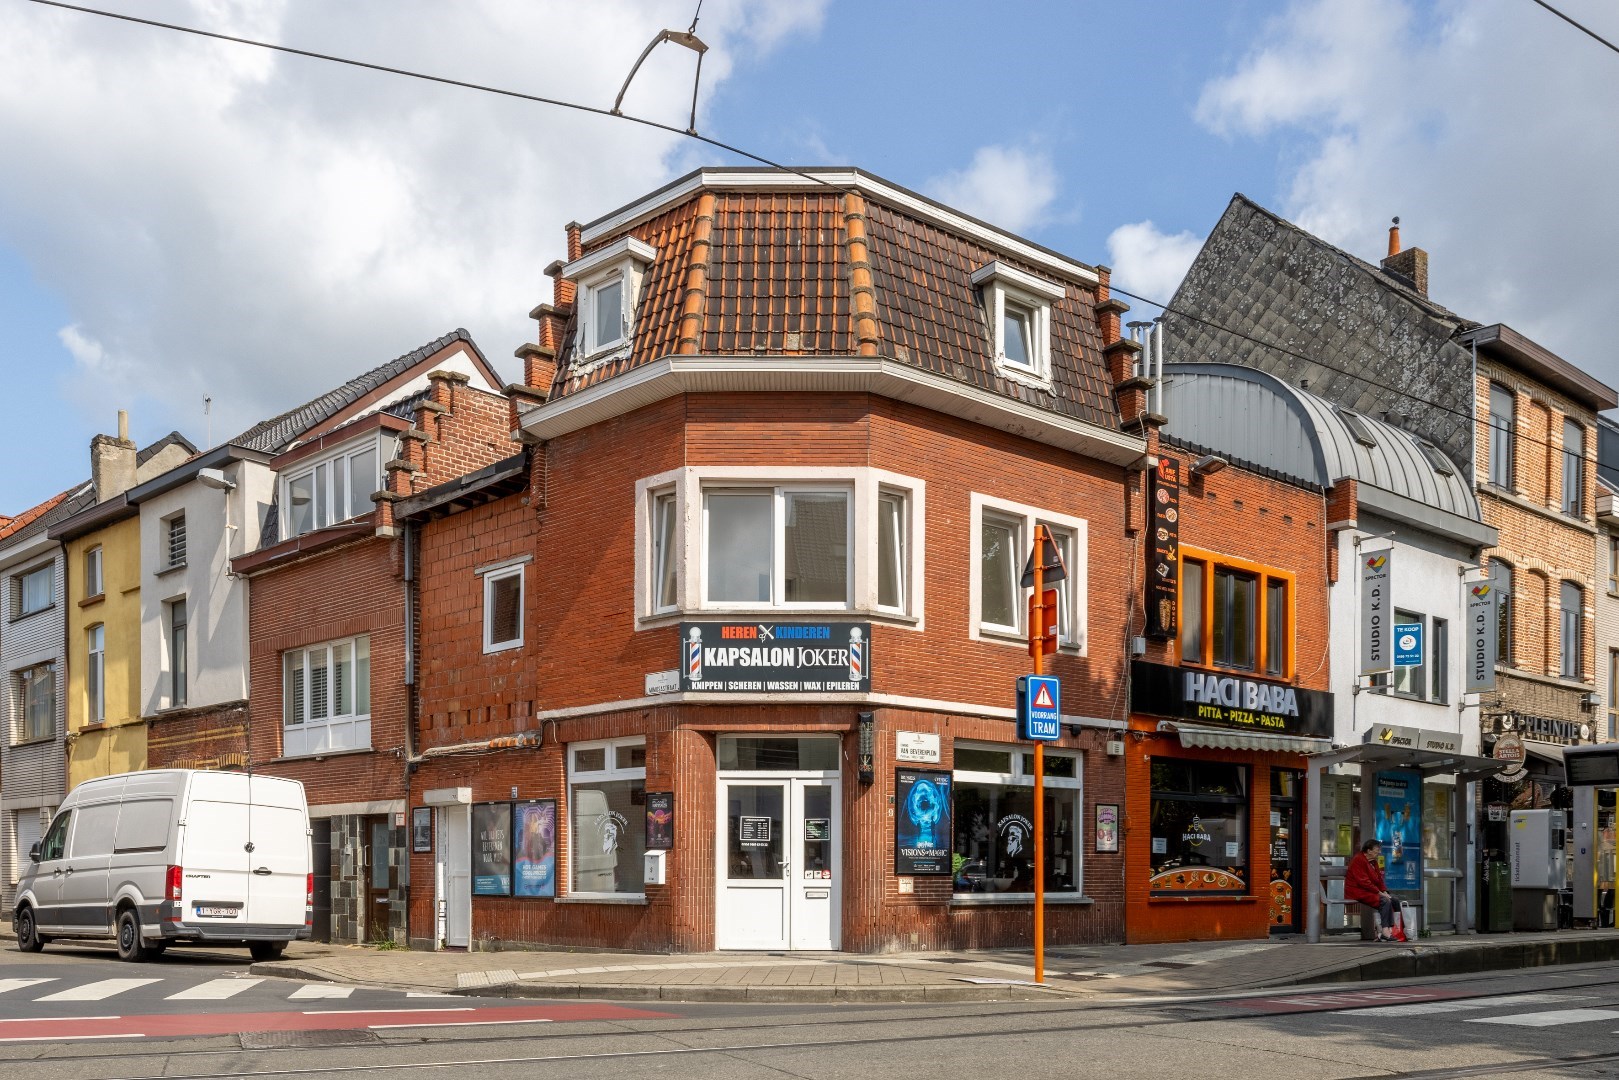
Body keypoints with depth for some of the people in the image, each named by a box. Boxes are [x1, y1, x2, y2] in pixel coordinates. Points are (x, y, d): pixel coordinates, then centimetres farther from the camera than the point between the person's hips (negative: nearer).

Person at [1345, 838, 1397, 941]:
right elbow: (1364, 882, -22)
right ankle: (1384, 932, -26)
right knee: (1385, 901, -26)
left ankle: (1390, 929, -18)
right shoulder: (1358, 860, -15)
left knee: (1393, 899, -9)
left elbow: (1379, 880, 17)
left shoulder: (1373, 862, 16)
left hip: (1370, 891, 10)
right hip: (1358, 892, -10)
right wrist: (1379, 893, -20)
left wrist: (1384, 892, -2)